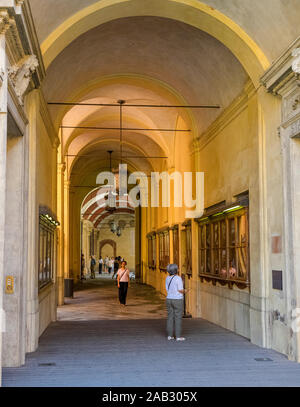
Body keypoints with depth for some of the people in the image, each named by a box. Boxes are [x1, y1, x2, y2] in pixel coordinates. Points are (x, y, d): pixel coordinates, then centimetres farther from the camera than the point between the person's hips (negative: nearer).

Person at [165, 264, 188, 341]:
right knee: (178, 318, 0)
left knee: (170, 317, 11)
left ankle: (170, 335, 11)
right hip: (177, 301, -6)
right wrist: (184, 291, 7)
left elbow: (167, 290, 10)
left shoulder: (167, 278, 5)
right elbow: (180, 290, -16)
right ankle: (178, 336, 1)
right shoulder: (178, 278, -15)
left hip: (169, 300, 6)